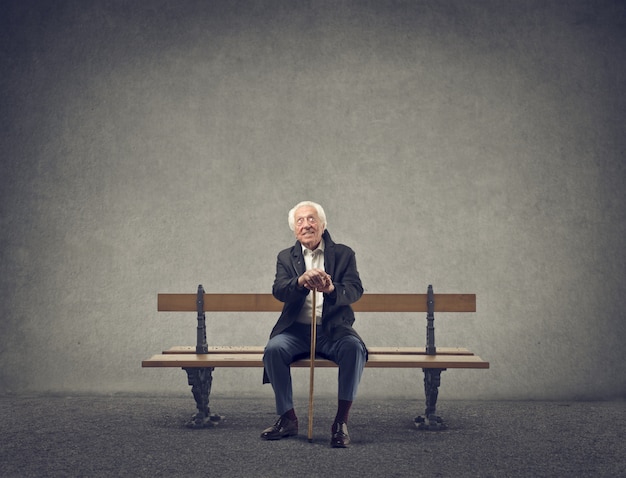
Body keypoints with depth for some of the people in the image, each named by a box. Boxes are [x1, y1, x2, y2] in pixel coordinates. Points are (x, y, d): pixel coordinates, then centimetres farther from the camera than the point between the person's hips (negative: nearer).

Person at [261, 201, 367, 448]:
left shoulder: (343, 254, 7)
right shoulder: (286, 257, 11)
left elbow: (355, 290, -9)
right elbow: (279, 290, -8)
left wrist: (331, 289, -33)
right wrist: (301, 281, -31)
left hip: (333, 331, -1)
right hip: (297, 330, 1)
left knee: (354, 348, -32)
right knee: (274, 349, -28)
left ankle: (341, 421, -22)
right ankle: (288, 418, -13)